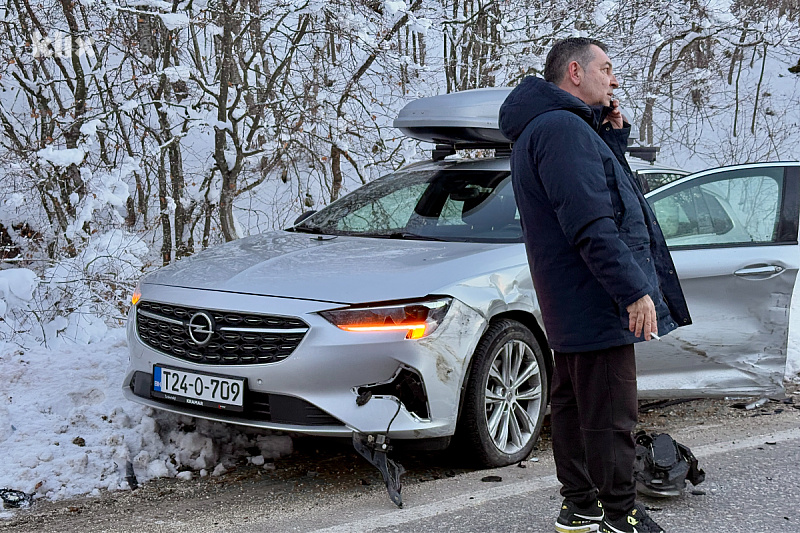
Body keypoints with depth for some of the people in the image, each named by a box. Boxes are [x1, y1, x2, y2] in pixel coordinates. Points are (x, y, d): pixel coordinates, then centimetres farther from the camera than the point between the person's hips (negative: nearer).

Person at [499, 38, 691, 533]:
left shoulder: (544, 129, 18)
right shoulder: (562, 128, -17)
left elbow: (604, 191, 23)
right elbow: (591, 226, -25)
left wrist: (614, 137, 11)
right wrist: (634, 290, -25)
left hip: (570, 306, 11)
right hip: (597, 304, -11)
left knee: (575, 406, 15)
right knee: (610, 414, -5)